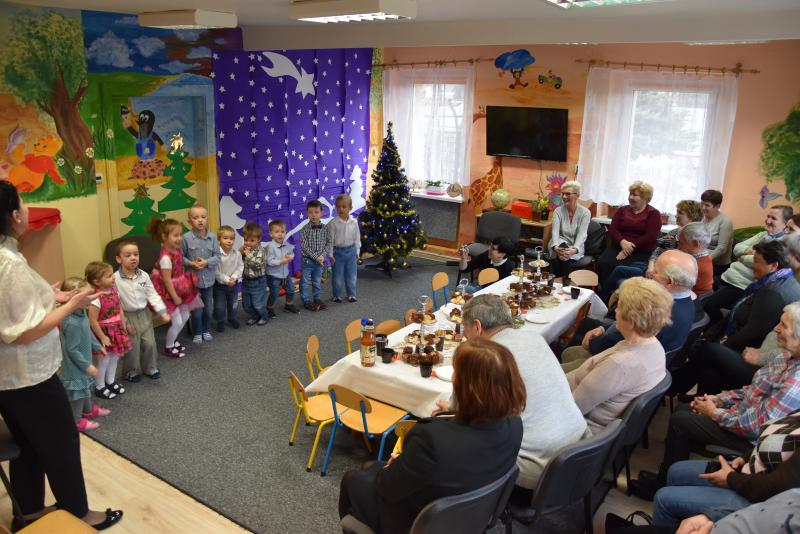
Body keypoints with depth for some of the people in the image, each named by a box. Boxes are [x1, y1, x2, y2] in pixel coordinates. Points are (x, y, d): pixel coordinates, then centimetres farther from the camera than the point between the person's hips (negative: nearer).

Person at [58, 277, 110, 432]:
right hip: (76, 366, -9)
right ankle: (76, 421, 31)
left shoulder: (82, 312, -8)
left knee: (86, 387, 29)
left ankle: (88, 410, 50)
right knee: (78, 392, 11)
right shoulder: (72, 323, -36)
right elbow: (72, 350, -28)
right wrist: (87, 366, -21)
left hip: (84, 360, 9)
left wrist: (98, 346, 21)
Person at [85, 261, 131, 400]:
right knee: (104, 361, 7)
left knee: (114, 357, 19)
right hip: (105, 333, -7)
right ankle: (100, 387, 26)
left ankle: (110, 382, 39)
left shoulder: (114, 291, -3)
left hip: (117, 330, 7)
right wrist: (102, 337, -18)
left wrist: (124, 324, 9)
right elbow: (93, 321, -23)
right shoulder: (96, 299, -27)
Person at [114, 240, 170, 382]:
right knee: (132, 346, 7)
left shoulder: (143, 275, -5)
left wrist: (162, 311, -10)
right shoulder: (115, 279, -18)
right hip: (128, 316, -4)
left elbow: (152, 294, -1)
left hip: (145, 313, 4)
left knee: (150, 343, 12)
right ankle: (131, 371, 30)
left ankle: (150, 368, 33)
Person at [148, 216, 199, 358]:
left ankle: (171, 340, 38)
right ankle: (168, 347, 23)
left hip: (178, 289, 9)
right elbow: (167, 280, -24)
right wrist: (175, 297, -16)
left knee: (185, 316, 18)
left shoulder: (178, 249, -4)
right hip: (168, 293, -9)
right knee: (177, 321, 0)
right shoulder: (166, 257, -30)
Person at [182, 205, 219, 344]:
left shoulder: (212, 237, -5)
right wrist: (190, 263, -20)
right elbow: (180, 256, -5)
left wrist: (206, 262, -18)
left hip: (208, 278, 3)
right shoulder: (186, 237, -12)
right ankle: (197, 333, 24)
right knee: (196, 309, 7)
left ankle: (207, 330, 34)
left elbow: (217, 256, -3)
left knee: (208, 308, 15)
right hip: (193, 278, -3)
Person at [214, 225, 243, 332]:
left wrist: (234, 277, -19)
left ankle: (232, 318, 44)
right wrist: (226, 280, -23)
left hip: (233, 283, 4)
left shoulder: (237, 253, -10)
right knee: (219, 306, 8)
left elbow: (240, 267, -5)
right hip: (219, 284, -4)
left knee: (233, 303, 20)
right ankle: (220, 321, 29)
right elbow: (215, 271, -20)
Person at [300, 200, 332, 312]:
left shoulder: (325, 229, -3)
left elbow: (329, 243, -3)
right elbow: (304, 247, -17)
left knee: (317, 281, 17)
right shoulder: (305, 229, -14)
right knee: (305, 282, 7)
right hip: (307, 260, -3)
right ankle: (306, 301, 20)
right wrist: (316, 257, -20)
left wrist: (322, 255, -17)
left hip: (320, 260, 3)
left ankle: (316, 299, 32)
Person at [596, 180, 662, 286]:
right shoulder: (623, 210, 19)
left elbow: (650, 237, -7)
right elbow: (612, 229, 7)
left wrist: (631, 247, -16)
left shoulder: (653, 214, 6)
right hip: (618, 246, 4)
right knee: (603, 263, -28)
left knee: (621, 267, -33)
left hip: (641, 252, -4)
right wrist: (622, 242, -13)